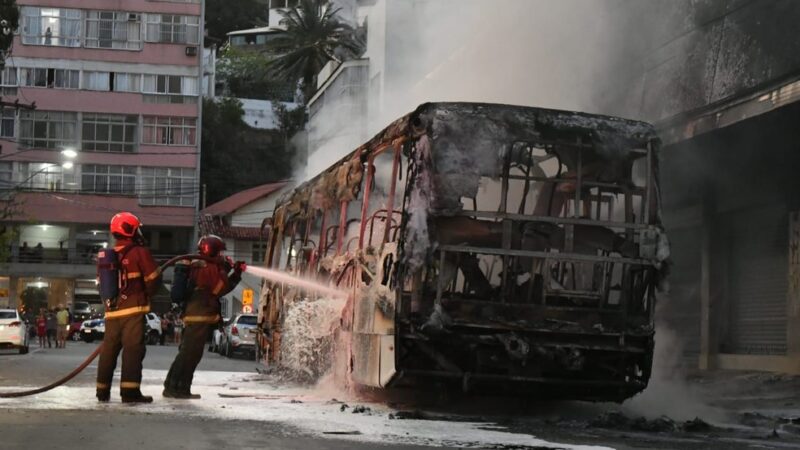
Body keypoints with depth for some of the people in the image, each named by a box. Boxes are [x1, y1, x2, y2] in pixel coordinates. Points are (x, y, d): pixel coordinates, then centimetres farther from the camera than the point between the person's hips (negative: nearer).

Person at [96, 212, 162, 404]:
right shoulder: (140, 252, -7)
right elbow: (153, 278, -6)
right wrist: (146, 295, 12)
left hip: (112, 310, 7)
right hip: (133, 309, -7)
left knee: (109, 348, 12)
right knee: (133, 348, -8)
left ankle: (103, 391, 16)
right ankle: (130, 391, -15)